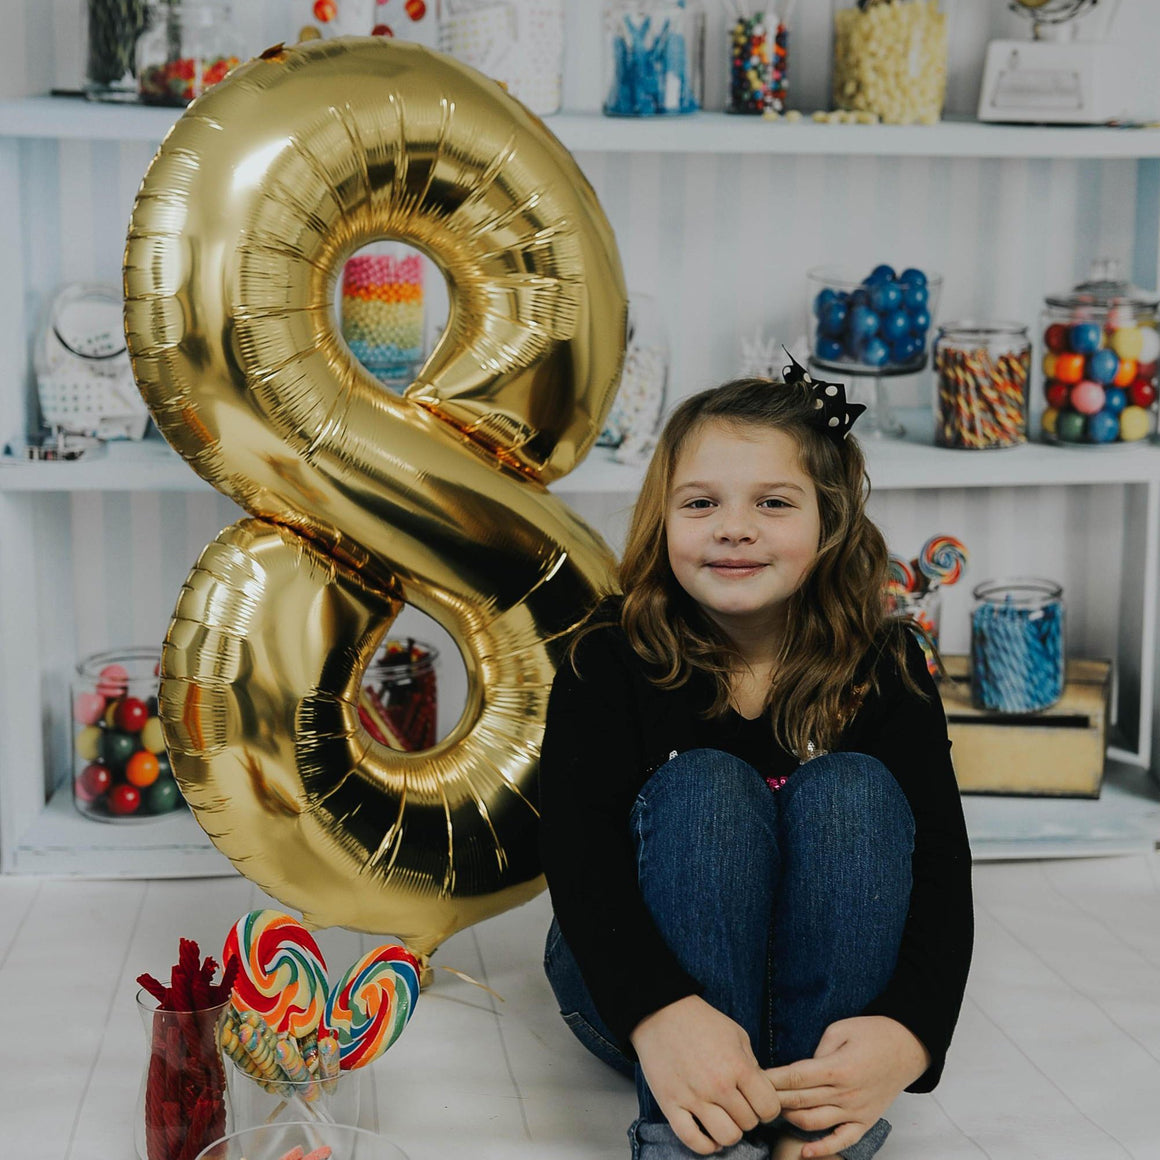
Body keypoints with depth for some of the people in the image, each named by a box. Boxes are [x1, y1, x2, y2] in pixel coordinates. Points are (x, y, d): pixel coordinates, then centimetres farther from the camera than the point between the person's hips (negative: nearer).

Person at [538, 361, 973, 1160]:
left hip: (828, 985, 1)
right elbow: (576, 841, -26)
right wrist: (659, 1012, -46)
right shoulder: (612, 657, -11)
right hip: (633, 977, -1)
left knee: (853, 788, -24)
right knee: (703, 785, -27)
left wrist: (908, 1030, -41)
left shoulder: (886, 669, -8)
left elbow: (941, 863, -19)